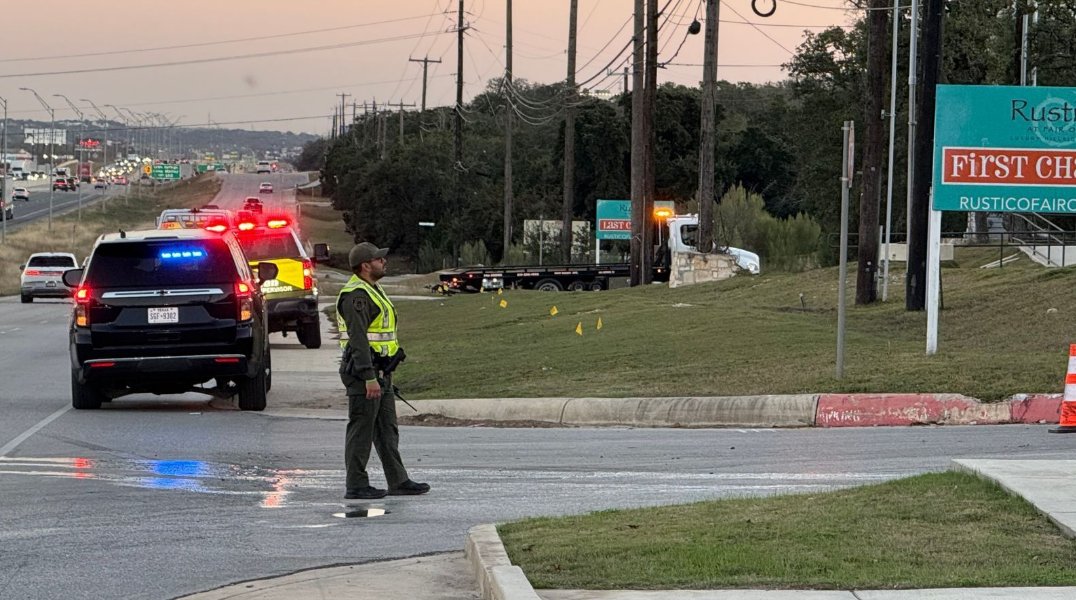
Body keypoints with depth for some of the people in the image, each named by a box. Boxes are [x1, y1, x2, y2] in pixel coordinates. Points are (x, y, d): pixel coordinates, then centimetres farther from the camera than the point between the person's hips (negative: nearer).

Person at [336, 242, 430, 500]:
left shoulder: (372, 291, 18)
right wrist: (369, 378, -26)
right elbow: (358, 339, -22)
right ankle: (356, 486, -1)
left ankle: (398, 481, 17)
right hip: (365, 372, -10)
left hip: (379, 371, 11)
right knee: (361, 429, -5)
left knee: (387, 430, 12)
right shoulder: (356, 295, -16)